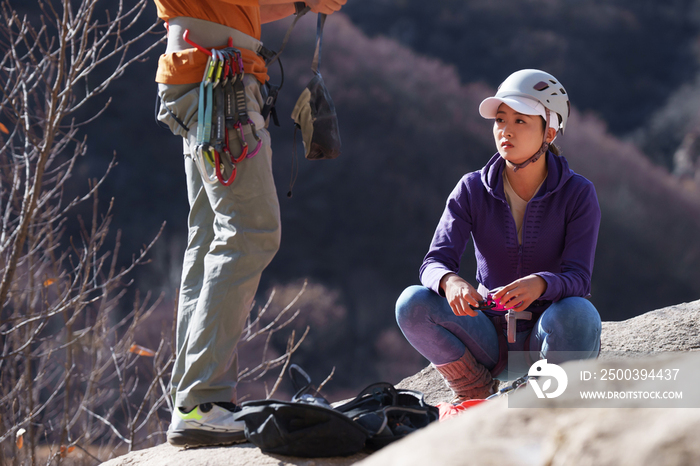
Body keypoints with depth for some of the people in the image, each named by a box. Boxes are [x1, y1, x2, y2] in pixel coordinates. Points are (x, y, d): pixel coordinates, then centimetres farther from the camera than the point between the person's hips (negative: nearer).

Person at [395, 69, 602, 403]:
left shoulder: (578, 194, -8)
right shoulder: (472, 190, -2)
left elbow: (578, 278, -18)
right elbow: (435, 262, -11)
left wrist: (539, 284, -43)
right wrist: (450, 282, -38)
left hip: (547, 339, -2)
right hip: (489, 339, 2)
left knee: (577, 314, -37)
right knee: (413, 303, -24)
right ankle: (478, 393, -2)